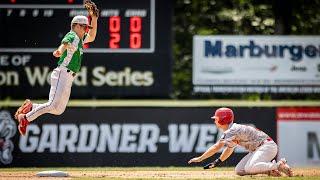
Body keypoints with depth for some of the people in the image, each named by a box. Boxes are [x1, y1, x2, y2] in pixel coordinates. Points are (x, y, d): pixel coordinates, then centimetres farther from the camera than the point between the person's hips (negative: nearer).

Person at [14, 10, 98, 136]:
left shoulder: (80, 39, 21)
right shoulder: (72, 36, -7)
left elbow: (91, 37, 37)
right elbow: (65, 43, -29)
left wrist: (94, 20, 23)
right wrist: (60, 51, -53)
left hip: (68, 79, 10)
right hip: (62, 74, -10)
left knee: (59, 110, 7)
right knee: (54, 105, -21)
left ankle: (30, 107, 10)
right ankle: (25, 119, -17)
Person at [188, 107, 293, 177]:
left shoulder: (232, 131, -18)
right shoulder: (229, 131, 13)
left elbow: (216, 147, -21)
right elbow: (229, 149, 24)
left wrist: (200, 158, -16)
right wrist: (217, 162, 18)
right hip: (256, 149, 10)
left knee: (249, 168, -33)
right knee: (239, 170, 2)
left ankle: (279, 165, -21)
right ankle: (270, 170, -1)